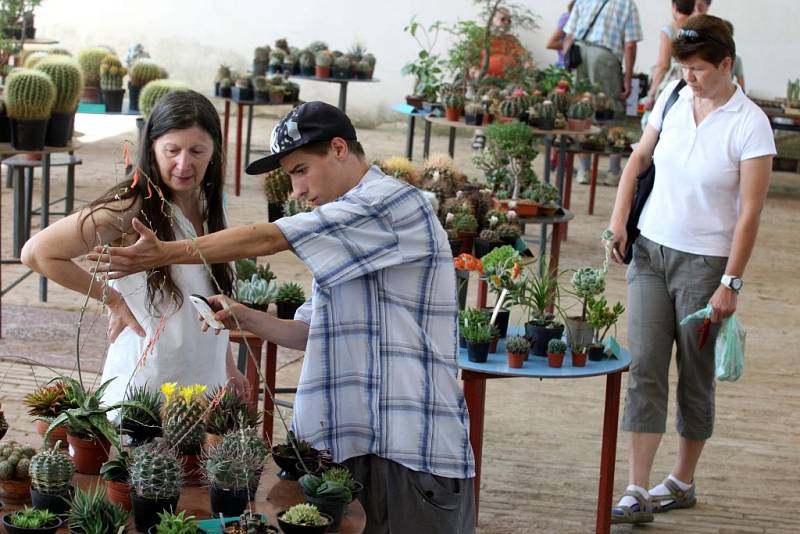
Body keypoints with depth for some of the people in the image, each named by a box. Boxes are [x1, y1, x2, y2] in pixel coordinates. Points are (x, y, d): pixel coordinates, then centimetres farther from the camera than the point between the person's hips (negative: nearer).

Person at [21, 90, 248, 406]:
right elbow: (37, 253, -18)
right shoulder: (131, 209, -17)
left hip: (206, 380, 6)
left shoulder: (208, 206, 3)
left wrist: (228, 367, 15)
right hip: (145, 384, -6)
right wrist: (112, 298, -12)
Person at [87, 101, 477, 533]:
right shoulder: (348, 235, 22)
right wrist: (241, 317, 3)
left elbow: (266, 240, -15)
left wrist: (165, 253, -13)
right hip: (358, 445, 9)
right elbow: (309, 334, 19)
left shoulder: (392, 201, -10)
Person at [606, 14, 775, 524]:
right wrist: (618, 220, 3)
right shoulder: (673, 98, 1)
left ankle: (683, 482, 26)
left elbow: (750, 212, -15)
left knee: (695, 376, 9)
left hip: (704, 262, -4)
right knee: (645, 368, -1)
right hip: (650, 250, 5)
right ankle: (637, 492, 0)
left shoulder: (750, 125, -14)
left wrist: (730, 283, -18)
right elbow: (640, 157, 15)